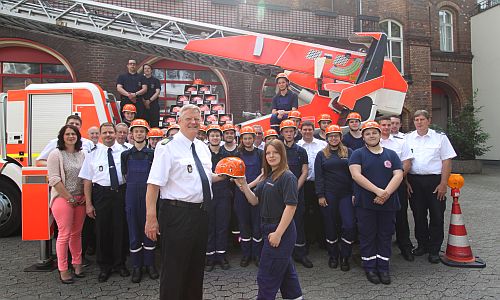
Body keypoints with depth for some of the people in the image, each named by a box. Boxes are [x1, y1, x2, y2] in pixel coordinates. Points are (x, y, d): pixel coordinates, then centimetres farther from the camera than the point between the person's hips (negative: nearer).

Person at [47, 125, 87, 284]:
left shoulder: (82, 154, 11)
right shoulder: (56, 154, -4)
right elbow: (54, 179, -10)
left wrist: (85, 196, 1)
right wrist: (69, 198, -12)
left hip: (80, 200, 5)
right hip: (62, 198, -5)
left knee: (77, 233, 11)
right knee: (64, 234, -3)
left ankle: (77, 264, 22)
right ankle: (63, 270, 7)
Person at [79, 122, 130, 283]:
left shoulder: (124, 151, 2)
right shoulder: (93, 153, 3)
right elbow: (87, 180, 2)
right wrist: (88, 203, -2)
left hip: (121, 193, 0)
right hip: (101, 193, 0)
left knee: (120, 229, 7)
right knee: (102, 230, 7)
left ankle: (120, 263, 26)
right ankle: (104, 266, 24)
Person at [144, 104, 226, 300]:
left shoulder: (202, 147, 11)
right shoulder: (168, 147, -12)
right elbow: (154, 184, -19)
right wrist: (151, 218, -25)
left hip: (201, 213, 8)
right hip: (178, 214, -7)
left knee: (197, 266, 21)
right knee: (174, 268, 4)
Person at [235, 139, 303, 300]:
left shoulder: (287, 177, -16)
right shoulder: (268, 177, 12)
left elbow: (291, 206, -21)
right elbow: (254, 201, 9)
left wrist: (278, 233, -22)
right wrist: (243, 185, -8)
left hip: (280, 231, -9)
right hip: (271, 229, 9)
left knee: (266, 276, 0)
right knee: (286, 270, 22)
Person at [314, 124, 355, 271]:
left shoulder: (348, 152, 8)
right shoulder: (321, 154, 6)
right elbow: (319, 176, 1)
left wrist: (355, 193, -2)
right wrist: (320, 195, -6)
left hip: (346, 194, 0)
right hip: (328, 195, 0)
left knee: (349, 225, -8)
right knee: (330, 226, 6)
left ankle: (345, 257, 9)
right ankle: (333, 256, 23)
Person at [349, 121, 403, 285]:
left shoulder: (391, 154, 11)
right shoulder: (358, 154, 2)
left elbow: (398, 175, 1)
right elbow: (356, 175, -11)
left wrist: (386, 193, -15)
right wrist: (377, 190, -20)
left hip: (388, 203, 3)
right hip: (365, 204, -3)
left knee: (385, 236, 9)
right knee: (367, 236, 4)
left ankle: (383, 268, 22)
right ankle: (369, 268, 18)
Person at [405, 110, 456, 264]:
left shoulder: (440, 137, 3)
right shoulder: (407, 138, 8)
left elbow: (447, 161, -1)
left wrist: (443, 184, -8)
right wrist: (406, 181, 0)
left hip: (435, 181, -2)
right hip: (414, 181, 2)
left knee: (437, 216, 2)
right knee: (418, 215, 10)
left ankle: (434, 250, 13)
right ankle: (422, 245, 25)